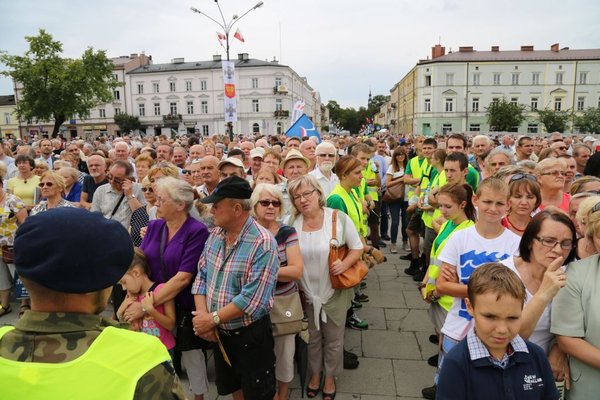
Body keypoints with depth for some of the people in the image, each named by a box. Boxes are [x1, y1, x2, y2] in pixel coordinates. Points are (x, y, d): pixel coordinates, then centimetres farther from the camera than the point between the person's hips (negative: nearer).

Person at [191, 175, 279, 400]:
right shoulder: (215, 234, -1)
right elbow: (201, 276, 2)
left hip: (251, 334, -7)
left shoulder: (262, 243, -24)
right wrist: (202, 314, -13)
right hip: (219, 332, 7)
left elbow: (252, 299, -28)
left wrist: (212, 318, -20)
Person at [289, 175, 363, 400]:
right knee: (312, 337, 21)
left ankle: (330, 376, 41)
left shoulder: (339, 218, -16)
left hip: (334, 292, -2)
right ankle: (315, 372, 46)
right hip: (306, 293, 2)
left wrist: (345, 264, -24)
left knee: (333, 339, 16)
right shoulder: (292, 223, -9)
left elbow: (357, 248, -6)